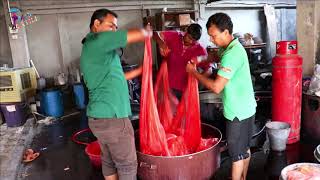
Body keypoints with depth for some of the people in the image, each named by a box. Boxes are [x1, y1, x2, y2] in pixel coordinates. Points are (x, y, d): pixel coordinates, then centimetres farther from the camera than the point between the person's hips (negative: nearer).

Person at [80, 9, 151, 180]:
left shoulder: (90, 49, 17)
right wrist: (148, 32, 9)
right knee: (127, 165, 5)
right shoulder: (98, 40, -12)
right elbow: (137, 34, -13)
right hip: (112, 118, -10)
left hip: (99, 117, 10)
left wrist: (140, 70, 22)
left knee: (109, 161, 20)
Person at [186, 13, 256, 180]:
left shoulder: (231, 54, -25)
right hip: (245, 109, 10)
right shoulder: (231, 47, 6)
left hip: (238, 112, -10)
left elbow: (216, 87, -28)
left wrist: (194, 72, -16)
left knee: (236, 153, 4)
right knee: (244, 148, 21)